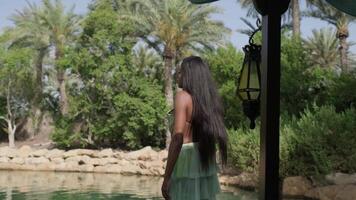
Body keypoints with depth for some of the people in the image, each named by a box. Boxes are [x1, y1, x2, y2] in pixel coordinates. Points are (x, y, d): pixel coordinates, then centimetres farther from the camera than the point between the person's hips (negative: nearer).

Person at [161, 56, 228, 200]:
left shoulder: (182, 96, -11)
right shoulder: (208, 96, 10)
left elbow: (178, 136, -20)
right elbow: (214, 134, 13)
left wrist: (166, 177, -20)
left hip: (186, 157, -7)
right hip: (205, 159, 8)